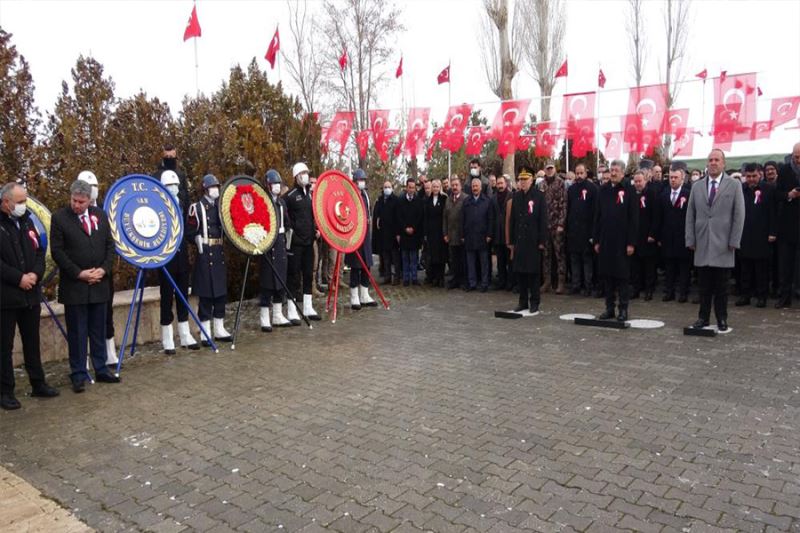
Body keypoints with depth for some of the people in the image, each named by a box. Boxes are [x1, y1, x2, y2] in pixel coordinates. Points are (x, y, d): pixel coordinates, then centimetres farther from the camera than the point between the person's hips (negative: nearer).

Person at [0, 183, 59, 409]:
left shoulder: (26, 221, 9)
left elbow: (40, 251, 10)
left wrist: (35, 274, -6)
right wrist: (18, 278, -16)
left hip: (30, 293, 6)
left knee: (32, 343, 14)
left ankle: (38, 384, 24)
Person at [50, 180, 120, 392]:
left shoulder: (100, 215, 6)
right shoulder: (59, 217, -4)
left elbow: (110, 245, 8)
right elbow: (57, 251, -7)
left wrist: (103, 269, -5)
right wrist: (78, 273, -13)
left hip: (99, 283, 4)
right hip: (74, 285, -3)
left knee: (98, 330, 12)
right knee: (77, 333, 3)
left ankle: (101, 369, 22)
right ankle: (78, 374, 12)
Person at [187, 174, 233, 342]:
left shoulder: (221, 206, 13)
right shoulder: (196, 208, -4)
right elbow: (189, 232, -5)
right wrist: (198, 241, -16)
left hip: (220, 253, 6)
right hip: (205, 254, -6)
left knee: (221, 291, 9)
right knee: (206, 293, -2)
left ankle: (219, 330, 19)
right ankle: (206, 333, 6)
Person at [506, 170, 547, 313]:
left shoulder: (538, 196, -3)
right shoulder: (516, 197, 10)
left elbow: (543, 219, -5)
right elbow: (511, 219, 10)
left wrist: (542, 241, -10)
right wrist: (511, 241, 7)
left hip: (533, 240, -4)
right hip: (519, 240, 4)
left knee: (533, 272, 1)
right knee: (519, 271, 7)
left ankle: (534, 302, 11)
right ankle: (523, 301, 17)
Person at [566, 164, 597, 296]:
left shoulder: (592, 188, -4)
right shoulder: (571, 189, 12)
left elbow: (595, 210, -8)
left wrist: (593, 230, -13)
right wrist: (567, 227, 7)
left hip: (587, 230, -5)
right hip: (573, 230, 5)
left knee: (587, 258, 2)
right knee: (574, 258, 8)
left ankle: (588, 286, 8)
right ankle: (576, 284, 16)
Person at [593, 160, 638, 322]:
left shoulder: (629, 191, -3)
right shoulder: (603, 190, 8)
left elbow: (634, 218, -6)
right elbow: (597, 216, 9)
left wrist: (631, 243, -10)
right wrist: (596, 240, 6)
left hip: (621, 242, -4)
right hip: (605, 241, 4)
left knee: (622, 276, 3)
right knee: (607, 275, 8)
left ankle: (623, 309, 11)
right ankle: (609, 308, 17)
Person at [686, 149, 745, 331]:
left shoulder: (734, 185, 3)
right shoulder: (697, 186, 10)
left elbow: (739, 215, 0)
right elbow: (690, 215, 9)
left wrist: (734, 241, -6)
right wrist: (690, 240, 2)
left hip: (723, 244, -2)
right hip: (702, 244, 2)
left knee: (721, 286, 4)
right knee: (704, 285, 5)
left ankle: (722, 320, 14)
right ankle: (703, 317, 13)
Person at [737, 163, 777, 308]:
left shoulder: (768, 189, 1)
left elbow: (773, 212, -1)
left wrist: (772, 232, -7)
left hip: (761, 235, -2)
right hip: (744, 235, 2)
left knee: (761, 267, 3)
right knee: (745, 266, 5)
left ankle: (761, 296, 11)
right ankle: (745, 295, 12)